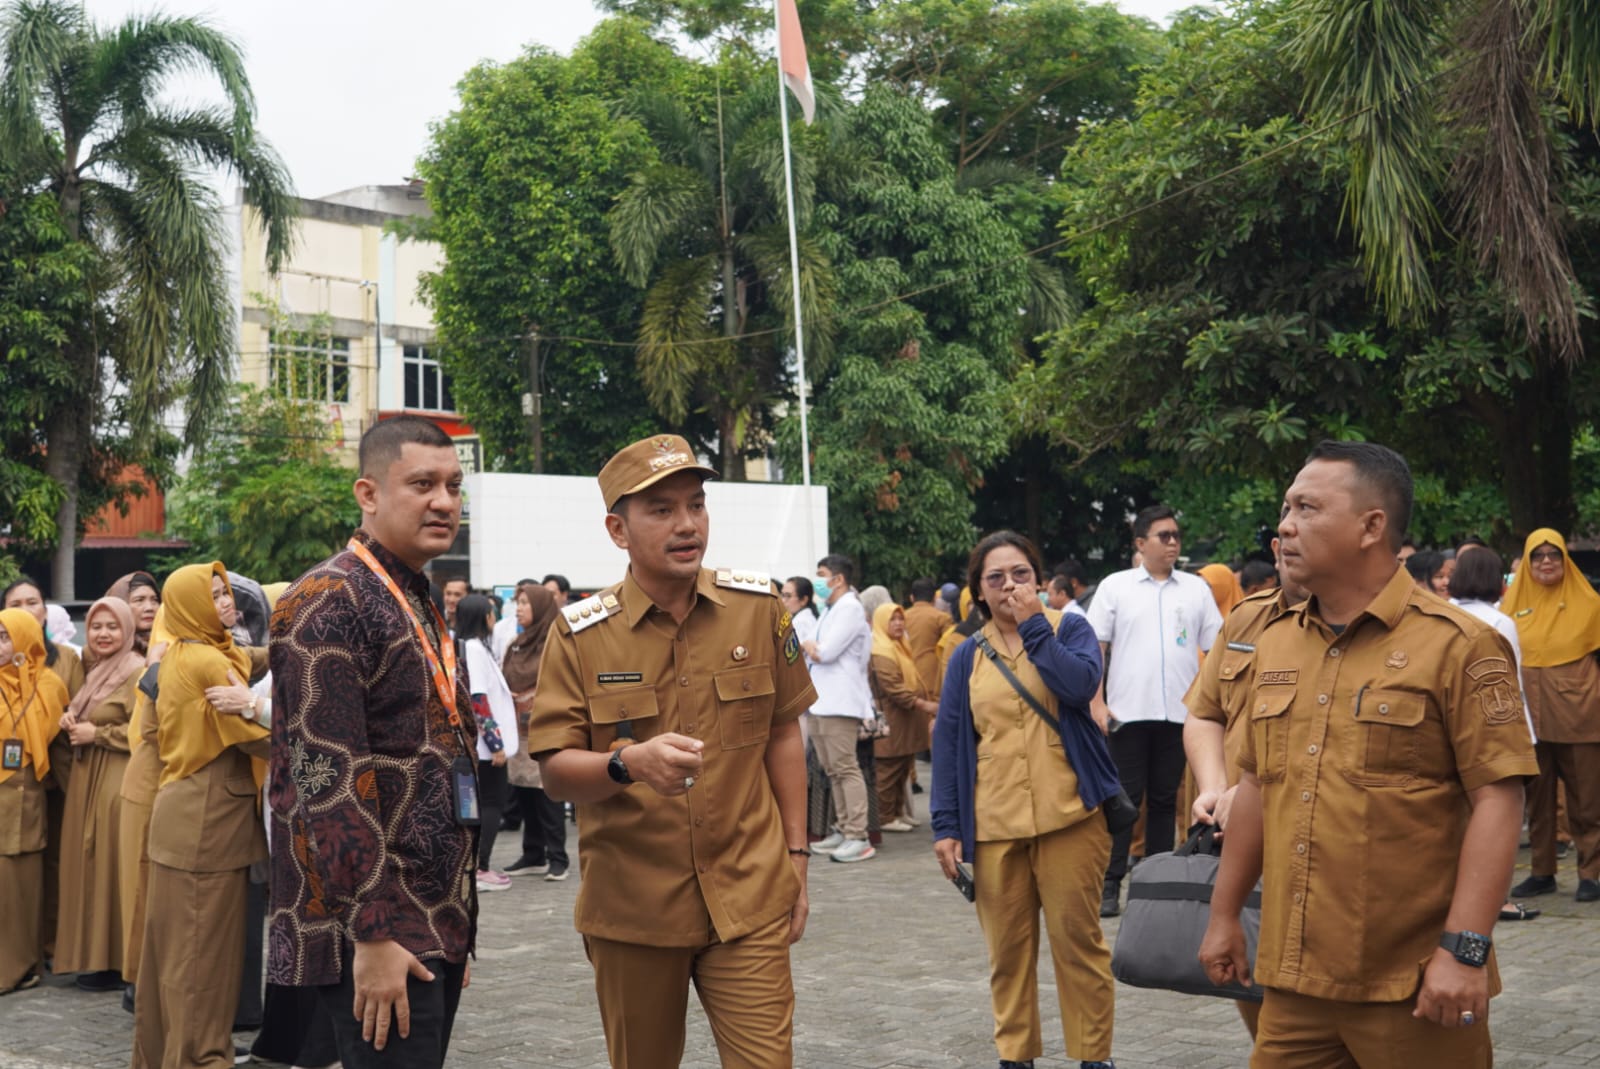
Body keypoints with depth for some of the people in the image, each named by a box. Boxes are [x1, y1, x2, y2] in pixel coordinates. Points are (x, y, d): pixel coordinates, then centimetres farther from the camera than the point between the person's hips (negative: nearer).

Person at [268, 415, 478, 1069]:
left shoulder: (420, 608, 17)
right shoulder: (329, 600, -13)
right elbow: (327, 776, -20)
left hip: (437, 923, 9)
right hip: (378, 934, -9)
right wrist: (373, 934, -22)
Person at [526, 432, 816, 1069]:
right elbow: (555, 773, -8)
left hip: (749, 898, 0)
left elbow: (782, 736, 8)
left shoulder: (757, 608, 0)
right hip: (630, 905, 0)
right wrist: (628, 763, -28)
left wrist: (795, 857, 7)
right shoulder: (580, 634, -6)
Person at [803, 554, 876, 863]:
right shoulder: (829, 609, 22)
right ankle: (843, 829, 15)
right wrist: (811, 648, -5)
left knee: (845, 767, -11)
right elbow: (817, 652, 16)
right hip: (818, 700, 10)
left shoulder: (850, 608, -8)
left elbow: (827, 651, -15)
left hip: (840, 701, -9)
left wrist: (807, 646, 3)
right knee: (832, 768, 10)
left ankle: (858, 837, -12)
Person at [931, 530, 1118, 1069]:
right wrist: (946, 824, 1)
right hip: (993, 823, 2)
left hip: (1068, 816, -2)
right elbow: (948, 740, 7)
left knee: (1077, 939, 1)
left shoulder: (1070, 629, 4)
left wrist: (1033, 626, -11)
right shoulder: (968, 655, 10)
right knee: (1007, 948, 5)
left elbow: (1080, 686, -17)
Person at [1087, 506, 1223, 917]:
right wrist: (1097, 703, -7)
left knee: (1164, 798, 9)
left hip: (1179, 712, 2)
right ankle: (1110, 884, 5)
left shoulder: (1196, 588, 9)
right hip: (1128, 711, -2)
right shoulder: (1115, 586, 3)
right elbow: (1094, 648, 1)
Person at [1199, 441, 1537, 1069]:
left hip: (1413, 983, -5)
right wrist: (1224, 915, 18)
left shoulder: (1456, 646, -9)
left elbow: (1497, 799, -13)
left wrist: (1466, 948, -18)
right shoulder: (1275, 645, 11)